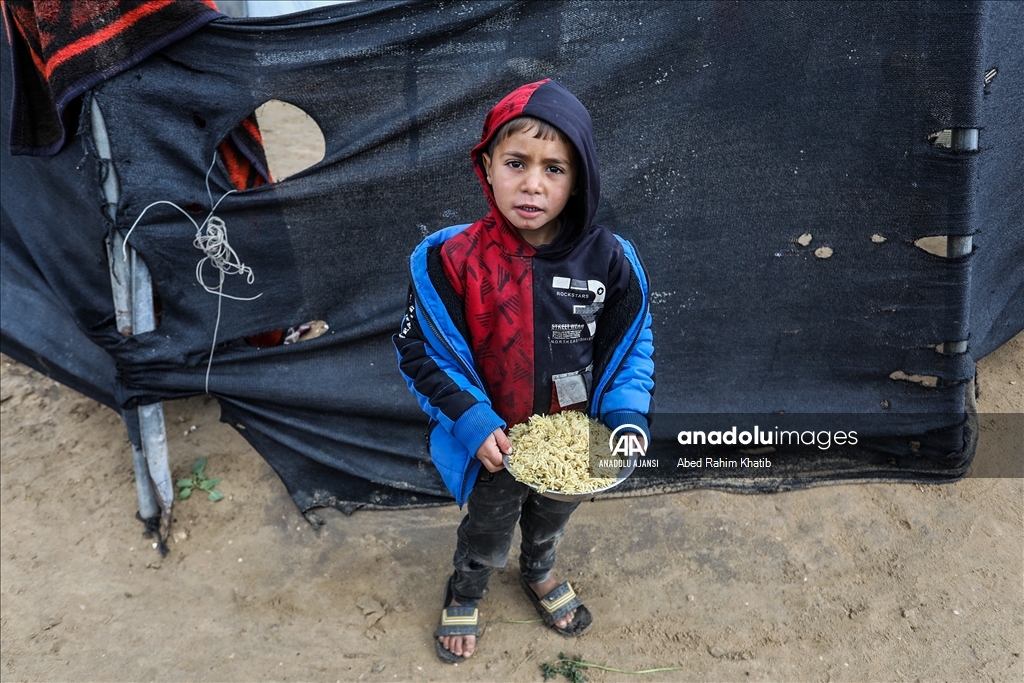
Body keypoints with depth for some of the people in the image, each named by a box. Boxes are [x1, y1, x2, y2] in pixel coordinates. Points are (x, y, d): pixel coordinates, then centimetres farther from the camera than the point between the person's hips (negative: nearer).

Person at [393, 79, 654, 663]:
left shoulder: (609, 260, -19)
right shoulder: (452, 260, -25)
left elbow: (631, 346, -6)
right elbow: (421, 351, -17)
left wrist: (627, 418, -18)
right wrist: (474, 424, -24)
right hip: (497, 446, -2)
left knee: (553, 519, 32)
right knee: (489, 531, 26)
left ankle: (540, 573, 67)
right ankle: (466, 593, 60)